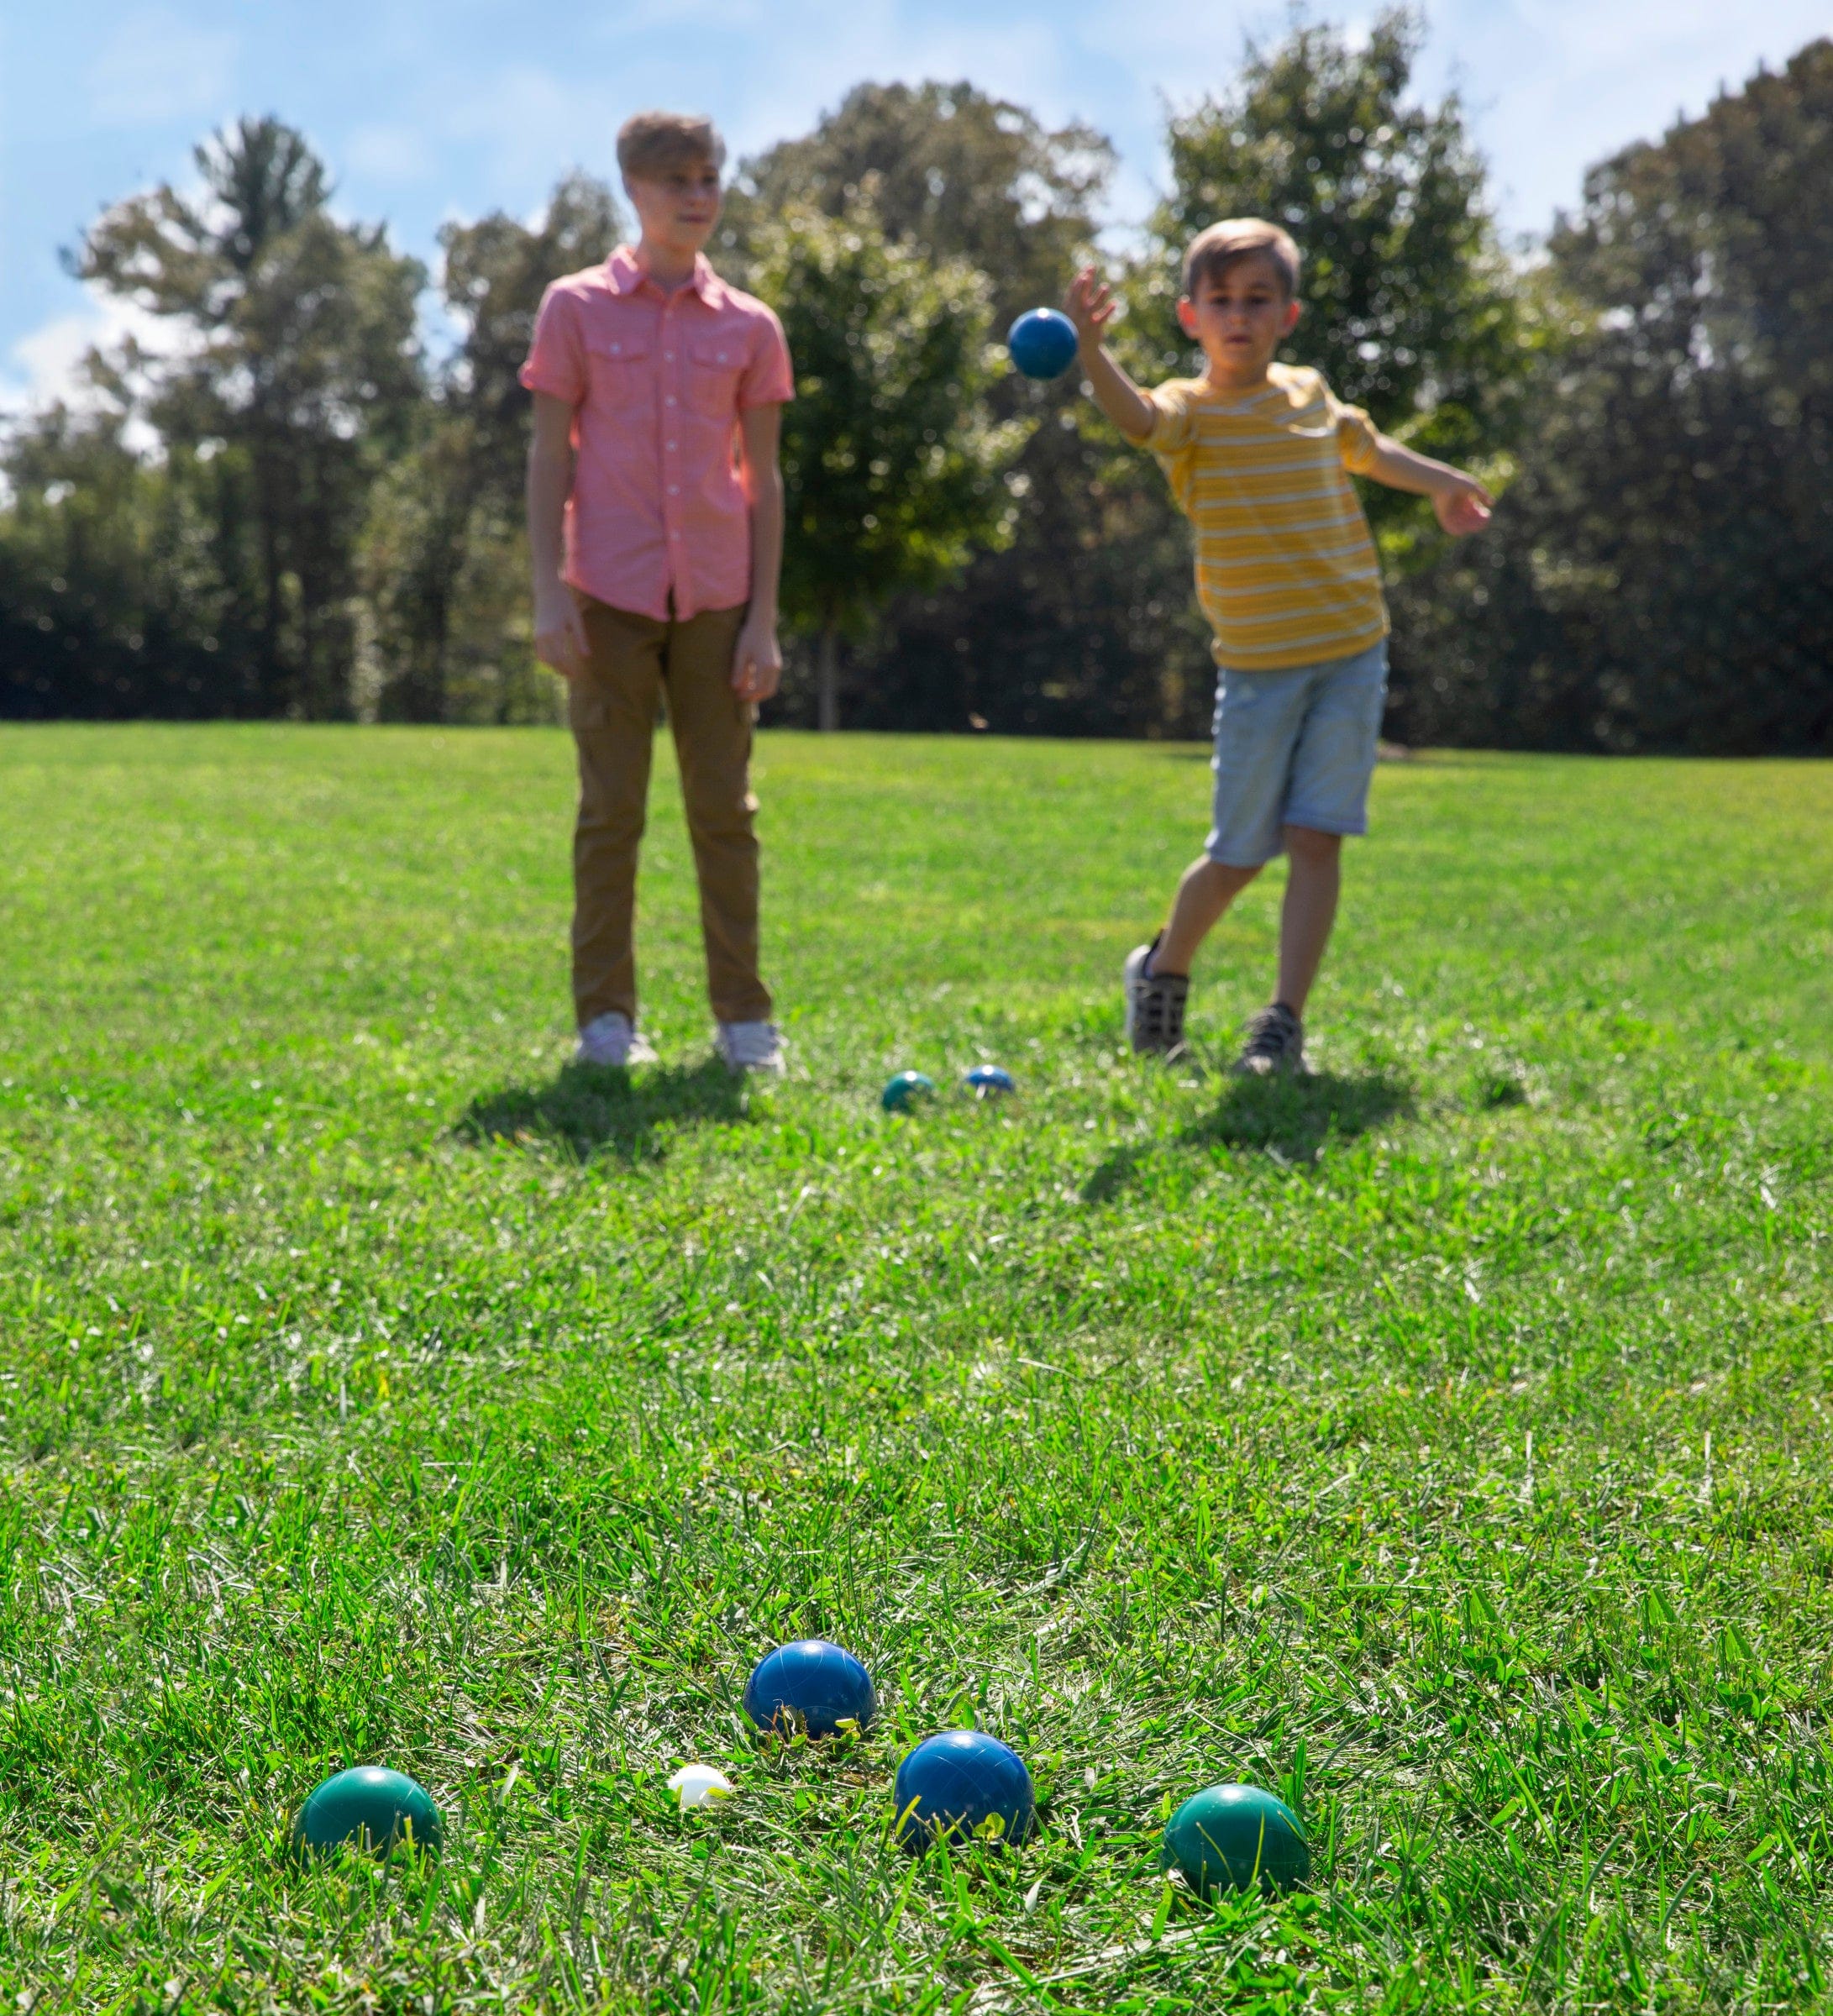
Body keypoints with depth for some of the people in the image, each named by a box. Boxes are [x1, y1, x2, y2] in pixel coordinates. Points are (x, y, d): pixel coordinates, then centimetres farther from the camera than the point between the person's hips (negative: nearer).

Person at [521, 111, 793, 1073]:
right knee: (610, 808, 1)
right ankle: (605, 1016, 8)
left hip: (715, 598, 2)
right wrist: (549, 593, -7)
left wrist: (763, 616, 1)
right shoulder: (576, 308, 4)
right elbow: (549, 456, 2)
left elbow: (762, 479, 8)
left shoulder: (749, 327, 8)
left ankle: (743, 1015, 11)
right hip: (610, 596, -2)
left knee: (725, 809, 4)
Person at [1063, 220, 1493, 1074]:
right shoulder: (1190, 411, -5)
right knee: (1238, 853, 2)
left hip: (1351, 655, 3)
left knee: (1316, 839, -4)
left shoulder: (1310, 393, 10)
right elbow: (1135, 415, -30)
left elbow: (1363, 447, 33)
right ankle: (1163, 970, 29)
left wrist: (1441, 483, 44)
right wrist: (1091, 350, -49)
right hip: (1257, 666, -3)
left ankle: (1284, 1021, -2)